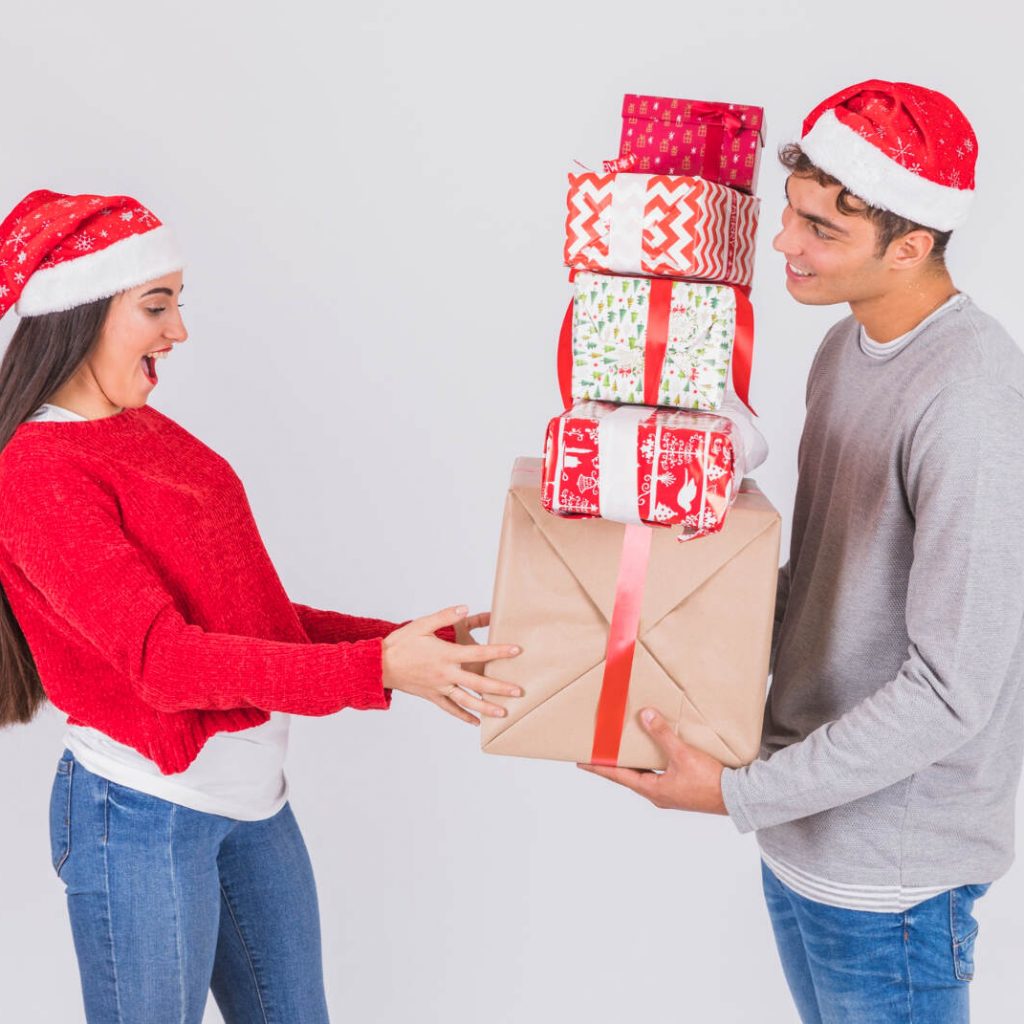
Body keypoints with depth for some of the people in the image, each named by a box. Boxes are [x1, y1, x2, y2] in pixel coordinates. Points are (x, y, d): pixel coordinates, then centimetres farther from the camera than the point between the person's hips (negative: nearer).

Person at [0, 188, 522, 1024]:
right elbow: (162, 658, -23)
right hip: (144, 818, -7)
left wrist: (409, 640, 0)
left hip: (255, 797, 7)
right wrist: (376, 669, -28)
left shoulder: (153, 433, 8)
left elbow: (248, 611, 9)